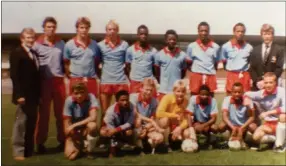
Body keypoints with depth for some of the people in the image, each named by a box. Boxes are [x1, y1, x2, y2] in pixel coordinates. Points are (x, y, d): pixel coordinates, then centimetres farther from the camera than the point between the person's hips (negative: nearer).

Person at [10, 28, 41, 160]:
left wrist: (38, 94, 11)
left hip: (33, 95, 7)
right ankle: (18, 151, 6)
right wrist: (19, 94, -20)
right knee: (21, 122, -2)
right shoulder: (16, 53, -6)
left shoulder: (34, 54, 16)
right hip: (23, 95, -7)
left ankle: (29, 150, 19)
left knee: (31, 124, 10)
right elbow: (14, 75, -14)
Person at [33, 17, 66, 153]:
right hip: (44, 81, -2)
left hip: (59, 80, 2)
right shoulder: (37, 44, -1)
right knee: (43, 113, 5)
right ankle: (40, 143, 13)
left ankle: (62, 140, 17)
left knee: (60, 112, 7)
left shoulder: (61, 43, 8)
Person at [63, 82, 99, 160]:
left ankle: (90, 151, -8)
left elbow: (93, 118, -32)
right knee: (71, 155, -20)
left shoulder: (91, 98, -20)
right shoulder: (69, 101, -17)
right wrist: (70, 141, -19)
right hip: (74, 132, 1)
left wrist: (74, 125, -30)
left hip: (86, 130, -1)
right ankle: (80, 145, 19)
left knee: (92, 125, -36)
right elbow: (67, 123, -14)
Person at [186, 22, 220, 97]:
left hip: (210, 77, 1)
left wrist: (211, 71, 1)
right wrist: (194, 69, -4)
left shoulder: (215, 47, 4)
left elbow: (216, 63, 13)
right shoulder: (191, 46, 2)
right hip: (196, 76, -1)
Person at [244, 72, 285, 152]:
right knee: (256, 137, -23)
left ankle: (279, 144, -16)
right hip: (269, 124, 3)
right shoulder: (261, 93, -9)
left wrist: (268, 113, -37)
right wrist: (246, 98, -18)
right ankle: (278, 138, 7)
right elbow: (247, 94, 7)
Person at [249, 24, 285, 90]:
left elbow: (279, 69, -3)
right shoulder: (255, 50, 10)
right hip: (257, 85, 2)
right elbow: (252, 68, 7)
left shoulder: (279, 50, 2)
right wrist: (257, 81, -8)